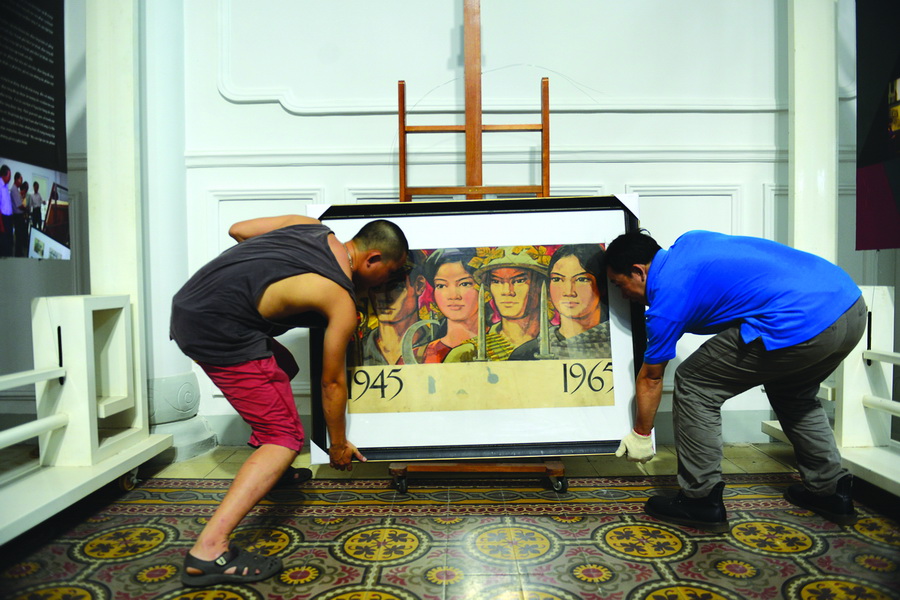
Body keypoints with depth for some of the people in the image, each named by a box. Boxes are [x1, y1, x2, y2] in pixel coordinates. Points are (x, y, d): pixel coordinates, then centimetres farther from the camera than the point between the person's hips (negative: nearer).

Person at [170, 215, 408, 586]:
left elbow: (237, 229, 16)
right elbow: (332, 382, 2)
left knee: (282, 370, 27)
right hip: (218, 332, -10)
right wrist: (338, 446, 16)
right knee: (286, 436, -4)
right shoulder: (342, 301, -7)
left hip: (187, 304, 10)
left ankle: (267, 470, 35)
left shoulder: (310, 226, 10)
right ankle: (208, 550, -11)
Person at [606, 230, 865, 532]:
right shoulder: (689, 241, 17)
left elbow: (651, 379, 9)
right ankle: (831, 491, 39)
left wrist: (641, 435, 24)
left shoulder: (667, 303, -3)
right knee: (792, 393, 33)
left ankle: (700, 502, 11)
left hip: (800, 324, -10)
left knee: (693, 385, 3)